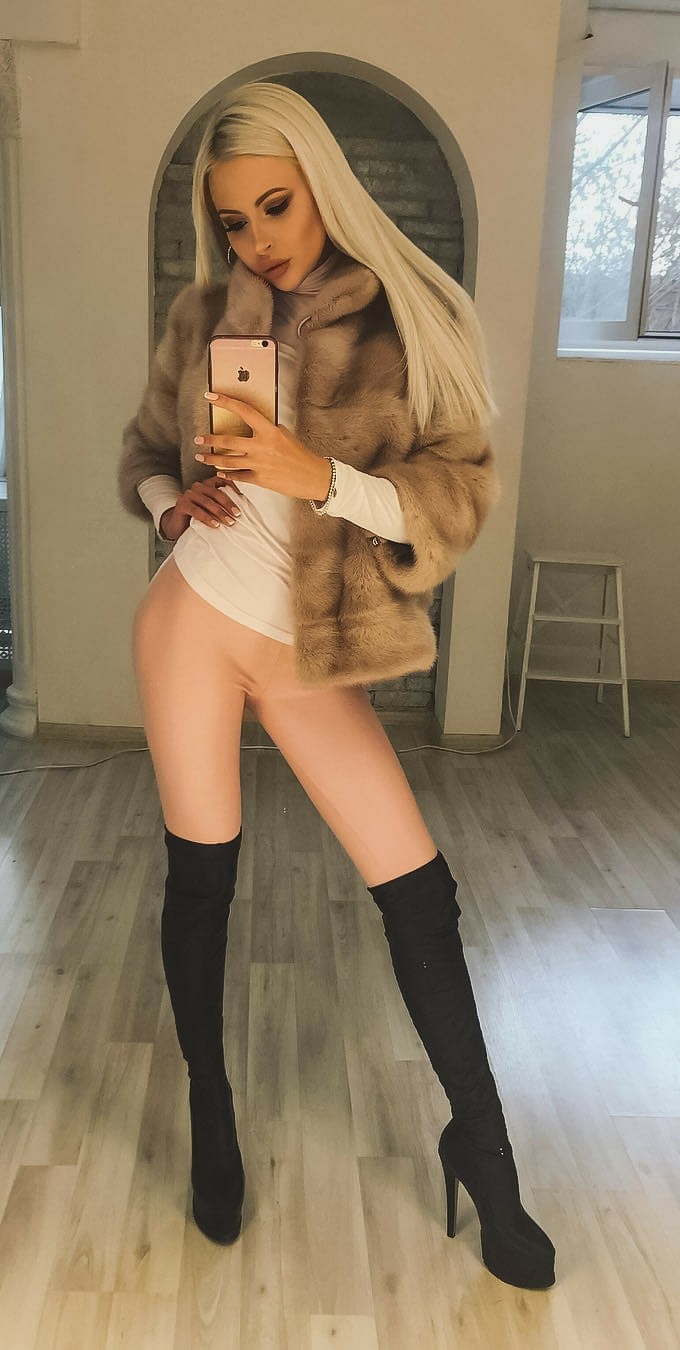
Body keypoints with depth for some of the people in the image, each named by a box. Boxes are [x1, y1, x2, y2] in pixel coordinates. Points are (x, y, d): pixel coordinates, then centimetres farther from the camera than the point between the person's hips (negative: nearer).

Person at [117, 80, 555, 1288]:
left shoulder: (411, 317, -5)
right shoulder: (204, 313, 3)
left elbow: (463, 495, -11)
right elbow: (144, 446, 14)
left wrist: (316, 473, -25)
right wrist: (172, 501, -9)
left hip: (308, 652, -1)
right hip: (193, 617, 2)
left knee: (417, 888, -3)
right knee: (200, 874, 9)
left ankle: (480, 1144, 20)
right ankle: (210, 1112, 34)